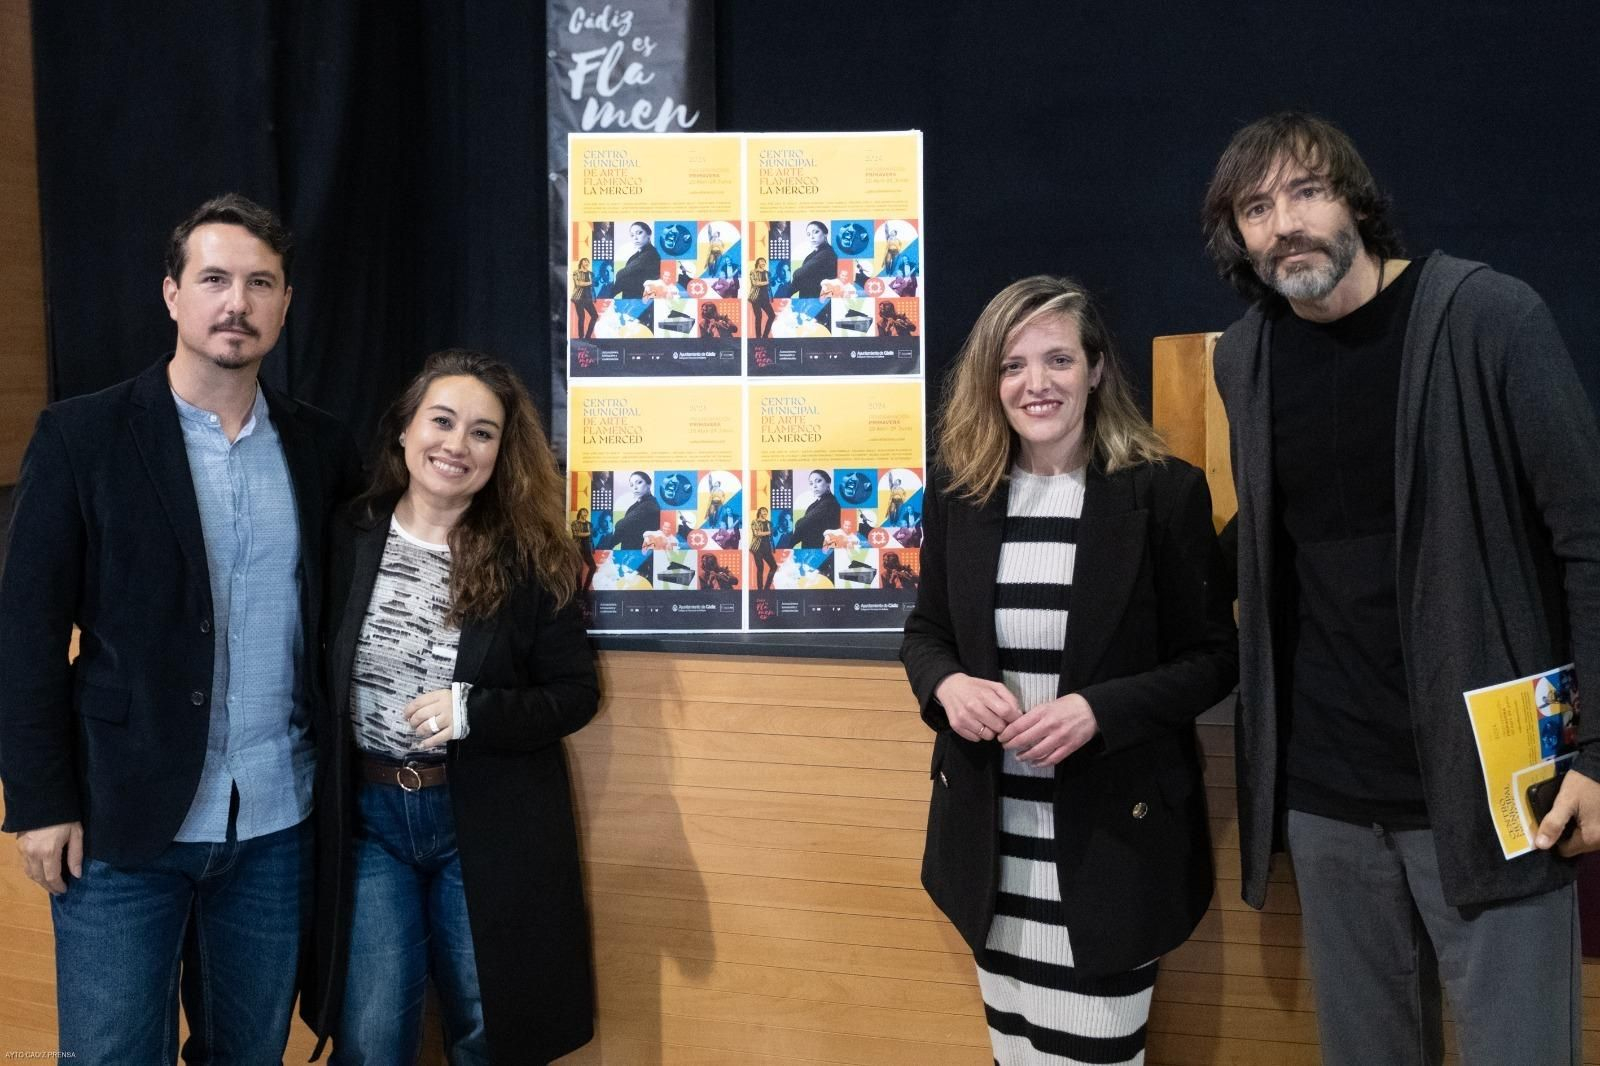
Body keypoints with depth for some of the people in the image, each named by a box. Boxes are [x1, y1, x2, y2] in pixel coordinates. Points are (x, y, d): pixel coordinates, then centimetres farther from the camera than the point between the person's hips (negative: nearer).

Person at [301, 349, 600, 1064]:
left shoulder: (529, 559, -7)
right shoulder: (349, 539, -2)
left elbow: (576, 694, -4)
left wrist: (474, 710, -20)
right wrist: (314, 802, 0)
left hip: (487, 827, -1)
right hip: (365, 817, 1)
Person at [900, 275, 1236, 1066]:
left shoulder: (1164, 491, -8)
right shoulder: (958, 493, 2)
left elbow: (1213, 659, -5)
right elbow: (925, 632, 11)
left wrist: (1097, 710, -21)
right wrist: (948, 686, -13)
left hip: (1111, 835, -3)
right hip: (991, 836, 4)